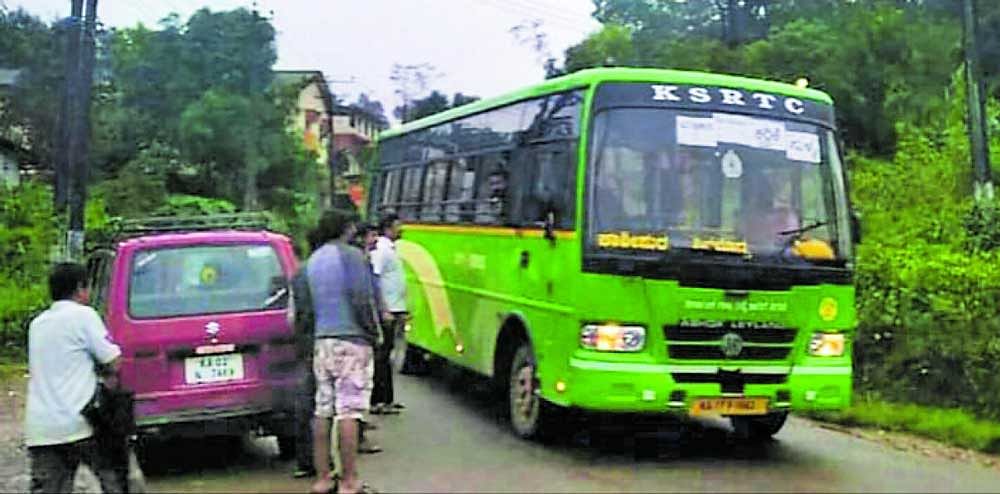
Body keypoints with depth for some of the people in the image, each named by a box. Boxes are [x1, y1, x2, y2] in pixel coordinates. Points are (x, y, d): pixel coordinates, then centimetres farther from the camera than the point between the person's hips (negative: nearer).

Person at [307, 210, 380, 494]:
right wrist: (373, 332, -2)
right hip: (350, 341, -7)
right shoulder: (351, 255, -6)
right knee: (348, 411, -7)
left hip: (321, 340, 7)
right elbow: (362, 300, -12)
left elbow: (306, 303, 17)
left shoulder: (312, 261, 17)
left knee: (322, 409, 9)